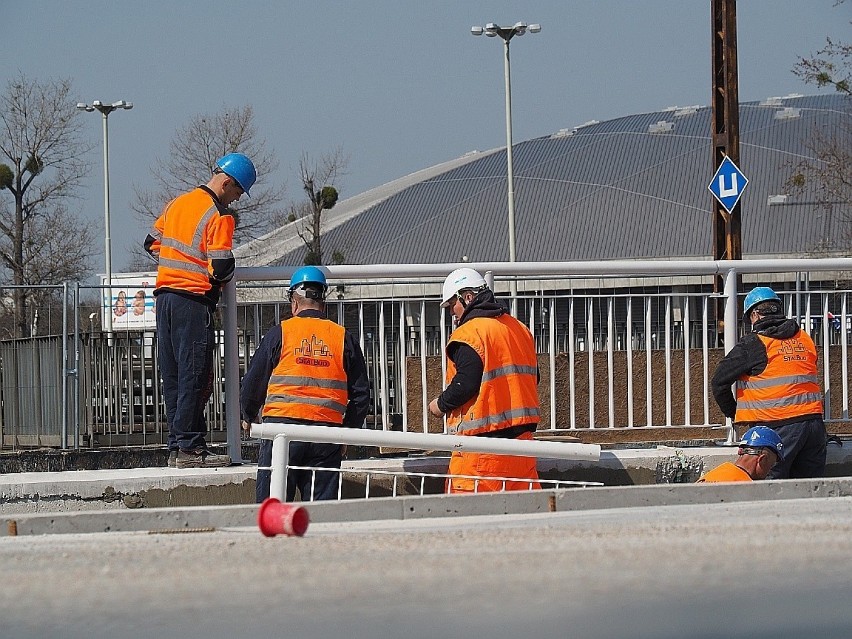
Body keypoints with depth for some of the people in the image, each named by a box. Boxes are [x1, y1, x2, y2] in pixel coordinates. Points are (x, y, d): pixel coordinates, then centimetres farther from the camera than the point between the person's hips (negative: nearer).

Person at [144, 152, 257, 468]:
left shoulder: (177, 203, 12)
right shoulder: (219, 216, -12)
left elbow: (152, 243, 20)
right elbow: (220, 268, -17)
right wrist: (226, 274, 4)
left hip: (164, 294, 8)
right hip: (194, 300, -8)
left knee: (172, 376, 10)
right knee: (195, 377, -5)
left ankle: (176, 447, 12)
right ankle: (190, 448, -6)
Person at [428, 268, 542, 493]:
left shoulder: (468, 333, -9)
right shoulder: (519, 329, 16)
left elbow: (466, 384, -18)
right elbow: (533, 379, 19)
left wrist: (441, 405, -2)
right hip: (521, 435, 8)